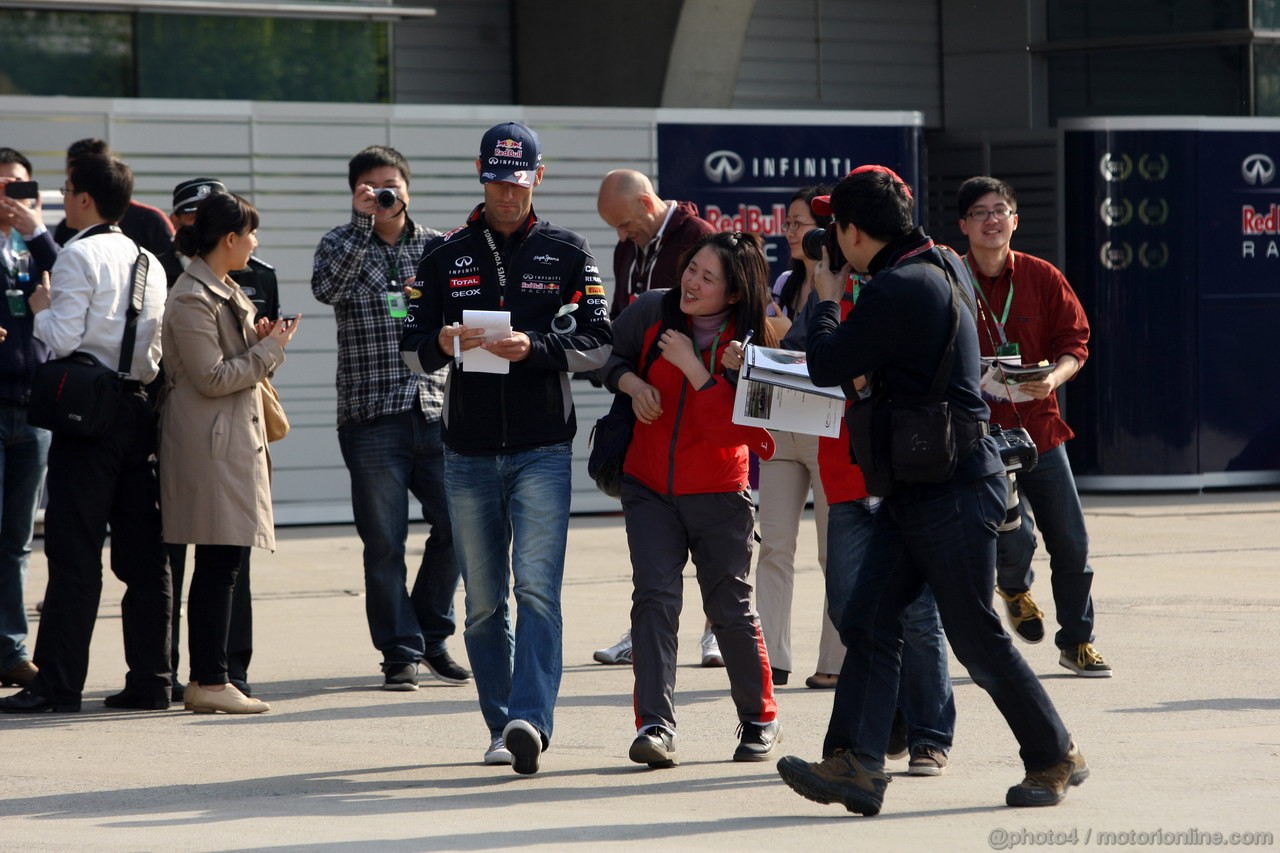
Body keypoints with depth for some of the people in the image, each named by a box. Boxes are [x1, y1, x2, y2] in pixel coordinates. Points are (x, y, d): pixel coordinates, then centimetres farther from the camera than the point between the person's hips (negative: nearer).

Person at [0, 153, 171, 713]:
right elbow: (160, 345, 15)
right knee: (142, 551, 7)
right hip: (140, 405, 7)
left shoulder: (78, 255, -8)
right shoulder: (148, 262, 14)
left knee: (74, 550, -6)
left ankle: (58, 683, -7)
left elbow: (63, 338, -14)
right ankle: (150, 678, 7)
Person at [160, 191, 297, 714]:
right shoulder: (192, 299, -13)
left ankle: (204, 680, 11)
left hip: (235, 440, 10)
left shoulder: (225, 291, 19)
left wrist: (260, 340, 7)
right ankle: (210, 682, -7)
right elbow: (212, 378, -17)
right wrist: (270, 348, -9)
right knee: (219, 563, -10)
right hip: (211, 444, -10)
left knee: (221, 564, 8)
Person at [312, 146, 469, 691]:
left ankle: (431, 634, 20)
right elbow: (326, 288, -17)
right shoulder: (341, 245, 4)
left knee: (456, 524, 1)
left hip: (436, 409, 3)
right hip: (372, 415, -3)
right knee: (384, 541, -1)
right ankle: (401, 651, 7)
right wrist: (362, 224, -19)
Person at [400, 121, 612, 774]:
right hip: (468, 451, 3)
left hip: (541, 449, -3)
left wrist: (536, 347, -17)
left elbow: (599, 344, 0)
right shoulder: (445, 255, 12)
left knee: (537, 588, -15)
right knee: (483, 603, 6)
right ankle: (502, 727, 13)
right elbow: (411, 346, 9)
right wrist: (441, 343, -14)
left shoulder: (566, 252, 7)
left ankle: (530, 720, -24)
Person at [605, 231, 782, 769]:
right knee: (654, 595, -14)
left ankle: (760, 720, 27)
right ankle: (655, 724, -19)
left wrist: (693, 368, -25)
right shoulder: (652, 312, -5)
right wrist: (631, 383, -6)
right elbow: (613, 356, 15)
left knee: (730, 608, 6)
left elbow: (737, 428, -21)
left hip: (718, 493, -2)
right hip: (649, 487, 2)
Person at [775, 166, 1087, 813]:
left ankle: (1056, 760, 13)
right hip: (918, 490, 10)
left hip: (954, 490, -10)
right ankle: (854, 765, -5)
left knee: (976, 637, -1)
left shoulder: (899, 290, -20)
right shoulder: (944, 270, 13)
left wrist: (826, 299, 1)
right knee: (867, 620, 1)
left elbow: (826, 365, -16)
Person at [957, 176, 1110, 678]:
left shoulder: (1042, 278, 4)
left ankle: (1077, 641, 21)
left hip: (1039, 425, 3)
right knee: (1015, 537, -16)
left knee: (1071, 543, 2)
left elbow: (1074, 341, 6)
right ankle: (1014, 588, 21)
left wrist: (1053, 377, -14)